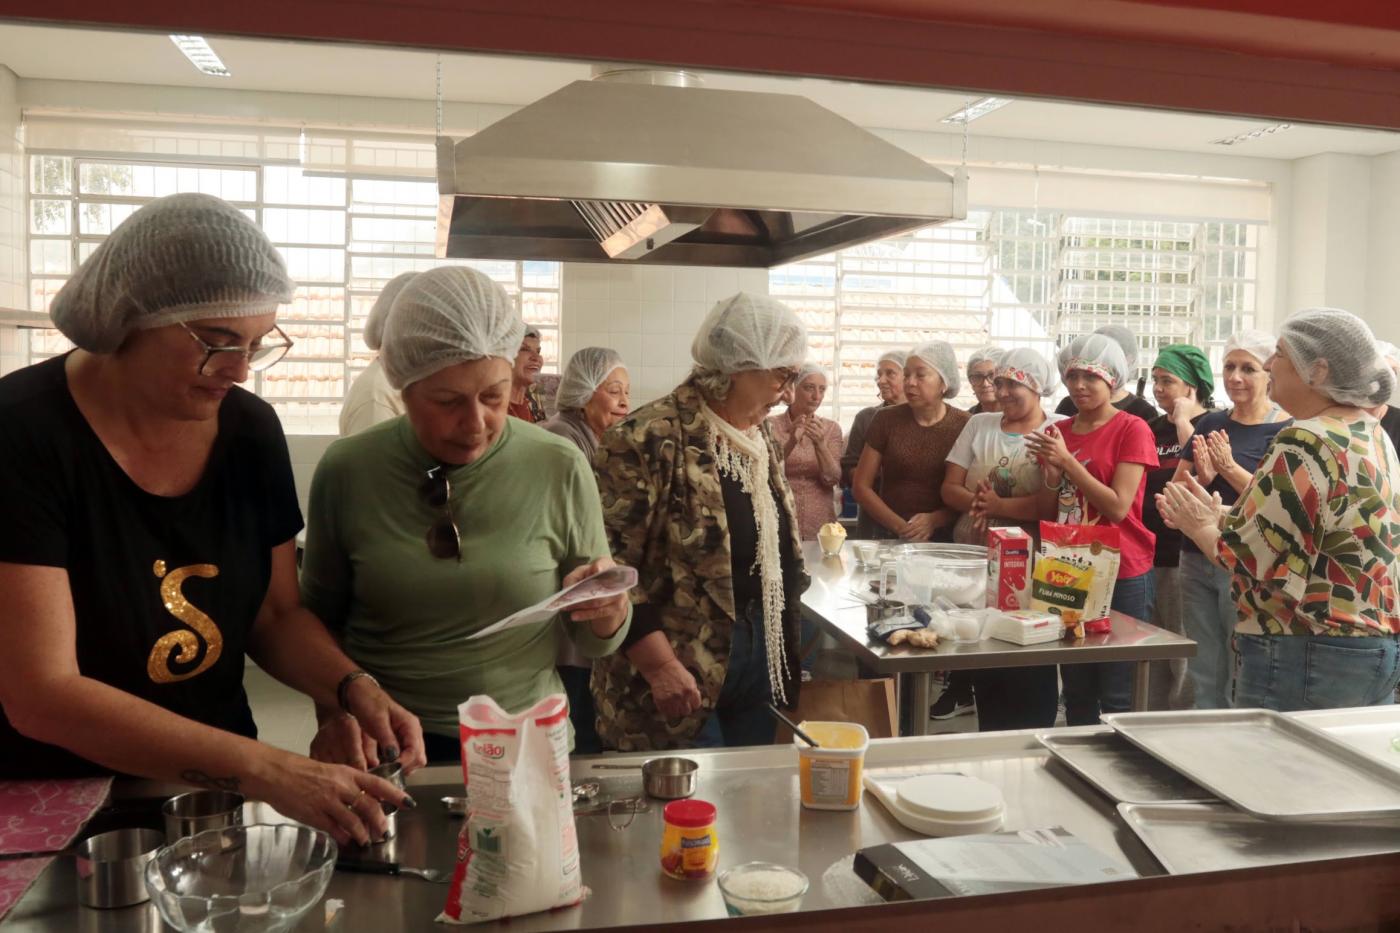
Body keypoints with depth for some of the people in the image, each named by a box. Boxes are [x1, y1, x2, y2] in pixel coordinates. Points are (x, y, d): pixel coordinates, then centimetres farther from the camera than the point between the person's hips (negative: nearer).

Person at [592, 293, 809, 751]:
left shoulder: (760, 436, 10)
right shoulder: (649, 439, -18)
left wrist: (783, 646, 16)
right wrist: (660, 666, -23)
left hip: (758, 659, 8)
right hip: (680, 678, -8)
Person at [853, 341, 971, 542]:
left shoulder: (964, 425, 0)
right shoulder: (887, 420, 2)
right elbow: (861, 486, 3)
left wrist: (934, 520, -14)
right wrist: (899, 526, -8)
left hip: (945, 536, -1)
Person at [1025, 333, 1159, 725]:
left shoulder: (1132, 429, -6)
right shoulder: (1059, 432, 10)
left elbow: (1118, 507, -15)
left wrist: (1067, 461, -18)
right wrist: (1049, 470, -1)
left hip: (1121, 575, -5)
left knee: (1117, 698, -1)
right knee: (1076, 693, 13)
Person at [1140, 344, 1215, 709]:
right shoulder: (1154, 428, 14)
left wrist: (1184, 422, -16)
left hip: (1185, 558, -7)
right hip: (1148, 556, 7)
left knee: (1185, 664, 0)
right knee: (1150, 662, 15)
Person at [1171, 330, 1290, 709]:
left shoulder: (1285, 430, -6)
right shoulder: (1210, 424, 11)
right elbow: (1175, 491, 9)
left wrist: (1229, 468, -22)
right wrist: (1202, 478, -10)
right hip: (1197, 560, 6)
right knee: (1204, 677, 12)